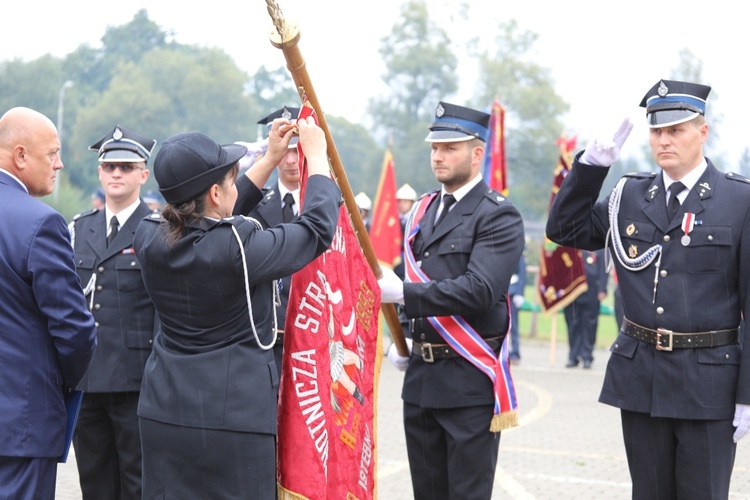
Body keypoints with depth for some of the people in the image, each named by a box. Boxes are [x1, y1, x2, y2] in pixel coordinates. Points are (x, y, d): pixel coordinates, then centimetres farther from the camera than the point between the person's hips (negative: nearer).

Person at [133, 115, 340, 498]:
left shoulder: (149, 237, -1)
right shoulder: (238, 248, -18)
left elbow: (213, 221, 18)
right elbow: (317, 228, -5)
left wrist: (270, 159, 22)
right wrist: (317, 156, 10)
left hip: (163, 414, 6)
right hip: (235, 419, -6)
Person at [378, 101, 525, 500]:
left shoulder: (498, 216, -11)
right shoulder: (423, 209, 13)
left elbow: (479, 290, -23)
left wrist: (402, 294, -23)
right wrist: (401, 338, 13)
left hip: (470, 381, -7)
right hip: (421, 376, 7)